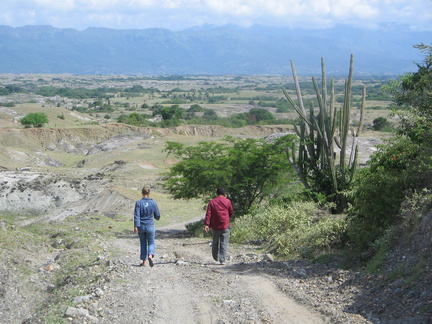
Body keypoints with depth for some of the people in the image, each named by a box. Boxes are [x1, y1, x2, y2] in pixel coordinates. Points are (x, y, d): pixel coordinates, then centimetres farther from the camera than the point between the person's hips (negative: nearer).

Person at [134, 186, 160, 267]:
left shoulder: (138, 203, -7)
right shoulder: (153, 203, -5)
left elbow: (136, 215, -13)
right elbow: (157, 216, 1)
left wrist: (135, 226, -16)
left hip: (141, 226, 1)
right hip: (150, 226, 0)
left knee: (143, 243, 14)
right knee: (151, 243, 10)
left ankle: (144, 261, 15)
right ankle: (150, 256, -18)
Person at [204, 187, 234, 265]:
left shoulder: (212, 202, 1)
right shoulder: (227, 201, -2)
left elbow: (208, 214, -5)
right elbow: (231, 213, 7)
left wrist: (206, 224, -7)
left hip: (215, 226, 2)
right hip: (225, 226, -2)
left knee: (215, 242, 18)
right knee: (224, 243, -1)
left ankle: (215, 257, 31)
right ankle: (222, 260, -7)